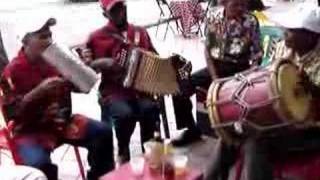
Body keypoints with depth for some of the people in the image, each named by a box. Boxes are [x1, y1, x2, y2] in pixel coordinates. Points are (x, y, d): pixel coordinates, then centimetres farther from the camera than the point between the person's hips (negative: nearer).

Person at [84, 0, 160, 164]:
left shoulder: (140, 33, 15)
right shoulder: (97, 37, 5)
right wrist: (101, 63, -13)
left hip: (141, 89, 2)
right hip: (113, 91, -2)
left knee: (150, 109, -30)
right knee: (125, 114, -32)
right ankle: (123, 152, -3)